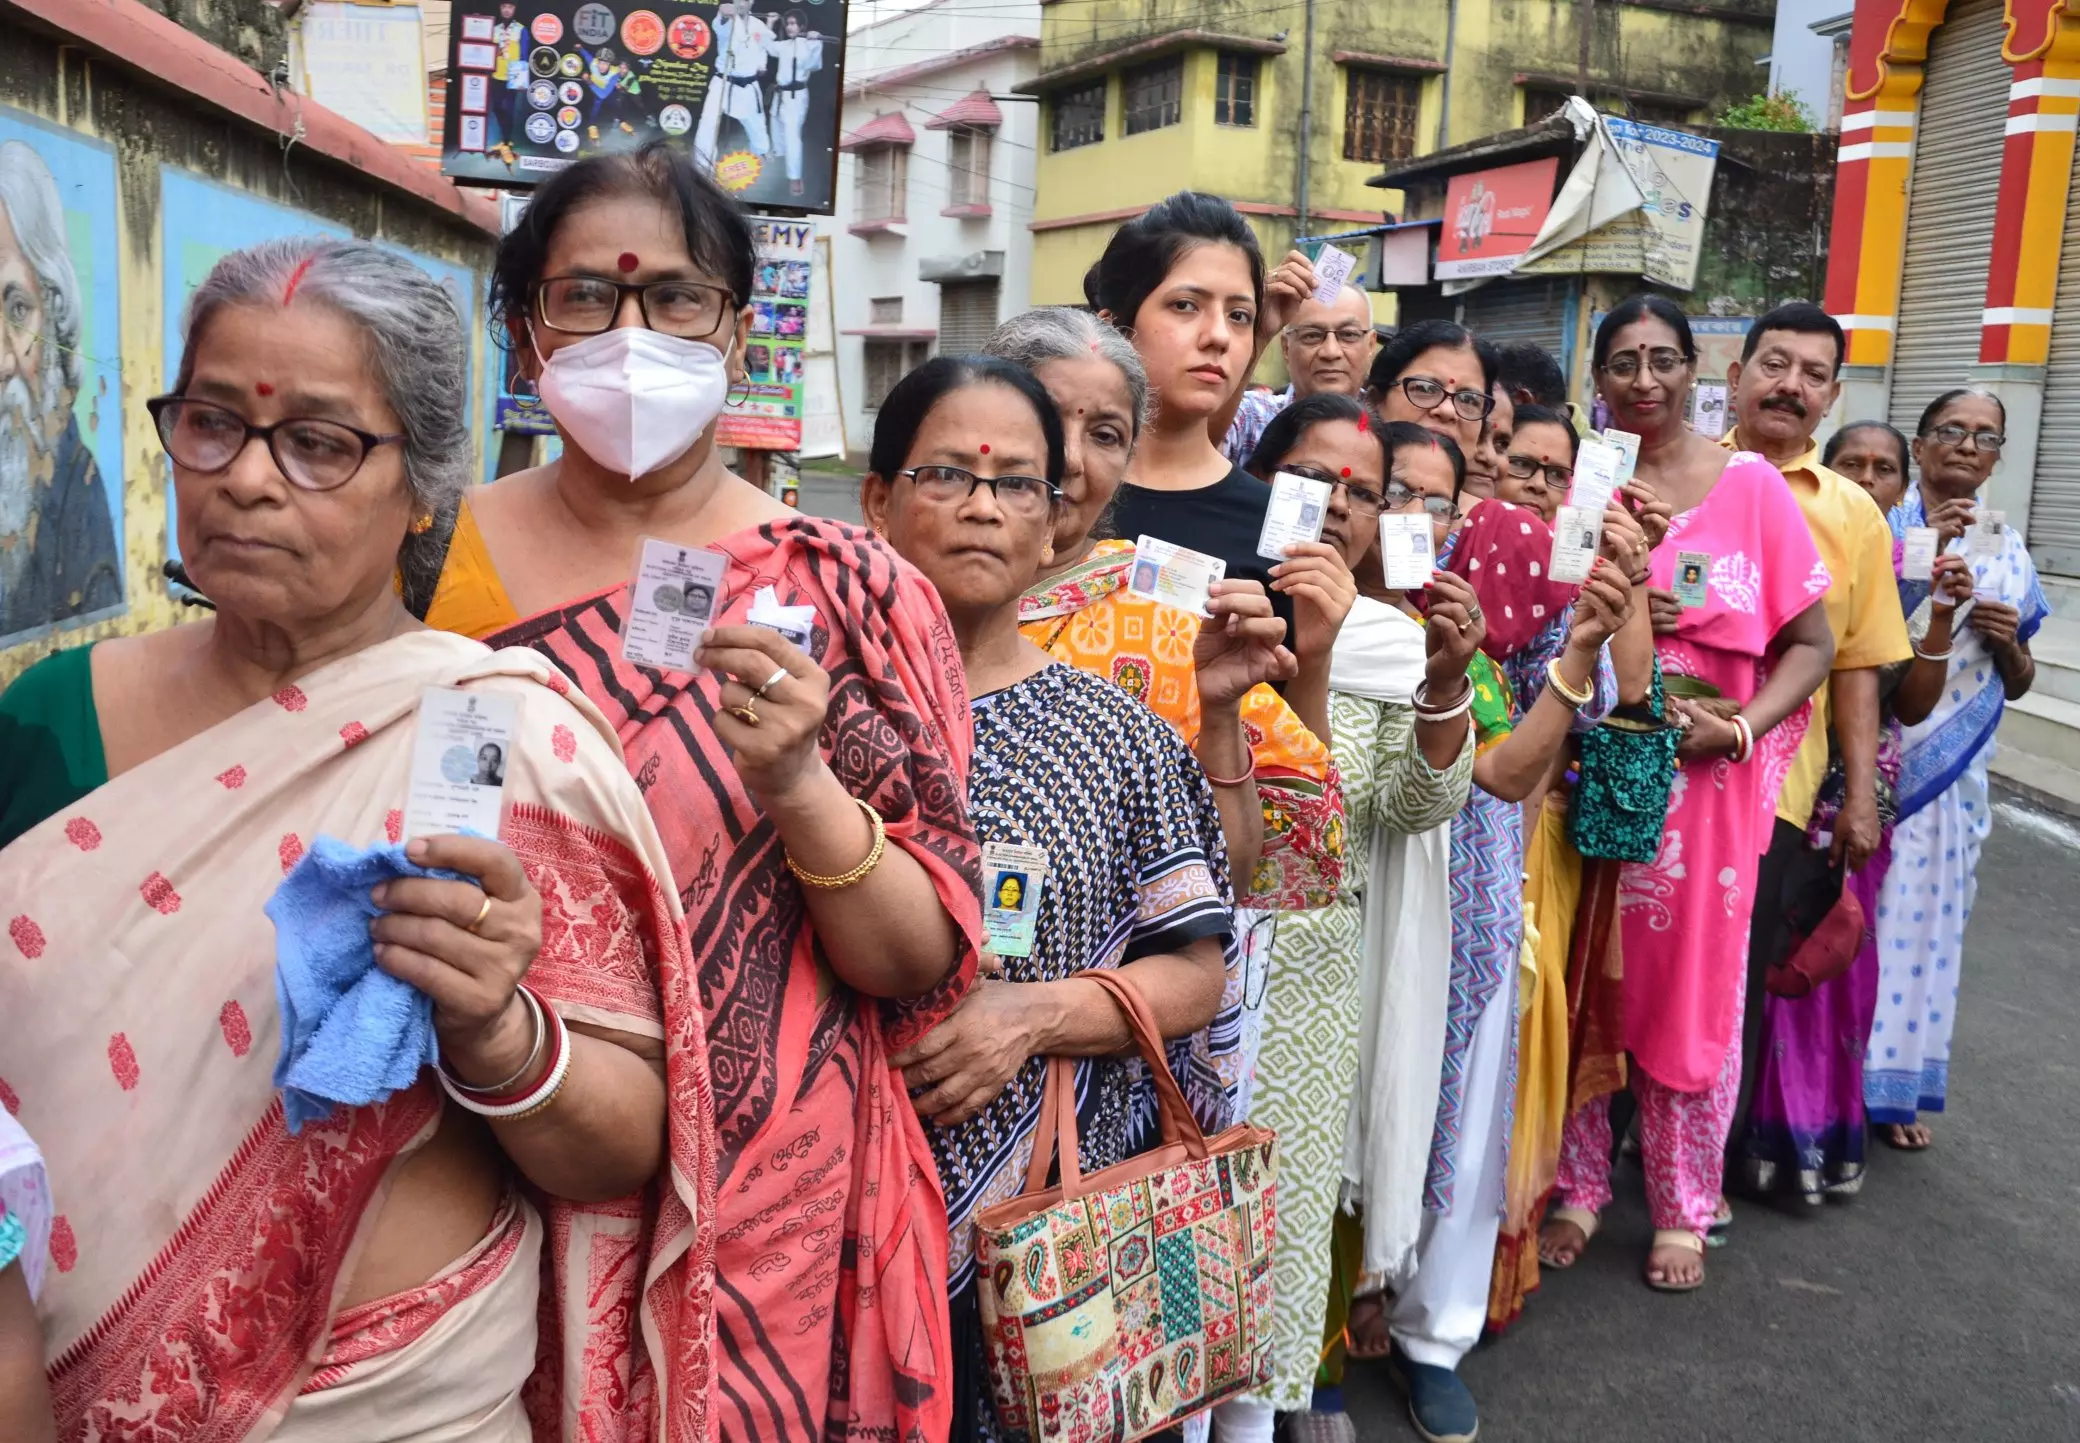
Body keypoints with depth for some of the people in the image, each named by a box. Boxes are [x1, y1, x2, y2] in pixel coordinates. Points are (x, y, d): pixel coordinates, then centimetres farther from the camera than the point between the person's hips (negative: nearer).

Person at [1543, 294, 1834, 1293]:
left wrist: (1739, 728, -13)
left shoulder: (1750, 486, 2)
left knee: (1693, 990, 6)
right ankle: (1578, 1188, 24)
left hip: (1706, 780, -1)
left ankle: (1682, 1210, 24)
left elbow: (1812, 643, 2)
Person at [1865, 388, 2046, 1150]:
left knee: (1923, 916, 10)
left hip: (1952, 771, 4)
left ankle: (1891, 1082, 23)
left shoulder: (2008, 551, 12)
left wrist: (2009, 640, -4)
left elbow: (2017, 683, 16)